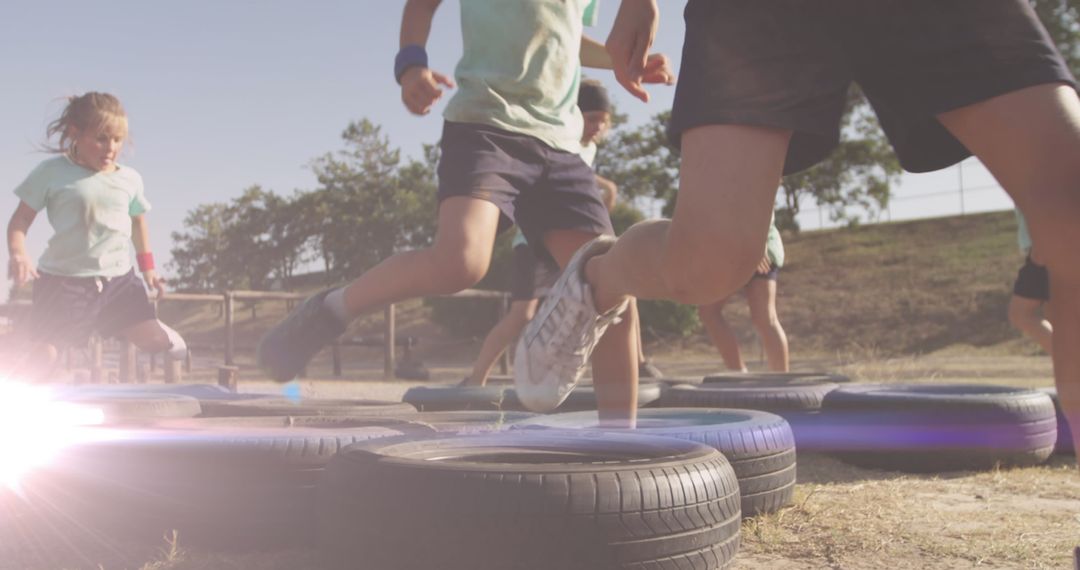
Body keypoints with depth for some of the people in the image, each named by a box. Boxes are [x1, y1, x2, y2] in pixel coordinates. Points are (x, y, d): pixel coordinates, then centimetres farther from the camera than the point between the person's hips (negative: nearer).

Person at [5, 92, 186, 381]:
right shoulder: (51, 172, -7)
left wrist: (148, 267, 23)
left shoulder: (130, 179, 5)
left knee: (156, 339, -2)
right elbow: (21, 219, -2)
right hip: (64, 280, -3)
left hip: (119, 277, 3)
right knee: (43, 356, -6)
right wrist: (18, 254, -22)